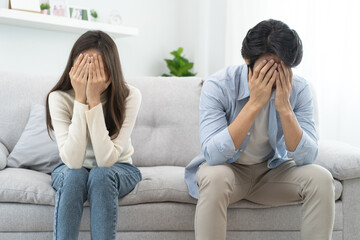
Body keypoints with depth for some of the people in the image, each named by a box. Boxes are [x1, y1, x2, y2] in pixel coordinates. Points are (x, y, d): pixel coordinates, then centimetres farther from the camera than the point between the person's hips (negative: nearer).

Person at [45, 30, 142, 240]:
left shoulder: (129, 96, -23)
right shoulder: (59, 98, -20)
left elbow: (106, 159, -30)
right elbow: (72, 161, -31)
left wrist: (94, 100, -35)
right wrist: (80, 99, -35)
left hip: (117, 169, 0)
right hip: (71, 170, 1)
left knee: (101, 175, -33)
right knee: (74, 175, -33)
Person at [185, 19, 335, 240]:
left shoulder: (299, 89, -13)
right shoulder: (218, 86, -22)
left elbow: (307, 157, -18)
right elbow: (212, 155, -32)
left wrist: (285, 107, -31)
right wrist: (254, 104, -36)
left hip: (273, 170, 3)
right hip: (228, 169, -2)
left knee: (321, 179, -22)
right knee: (214, 178, -36)